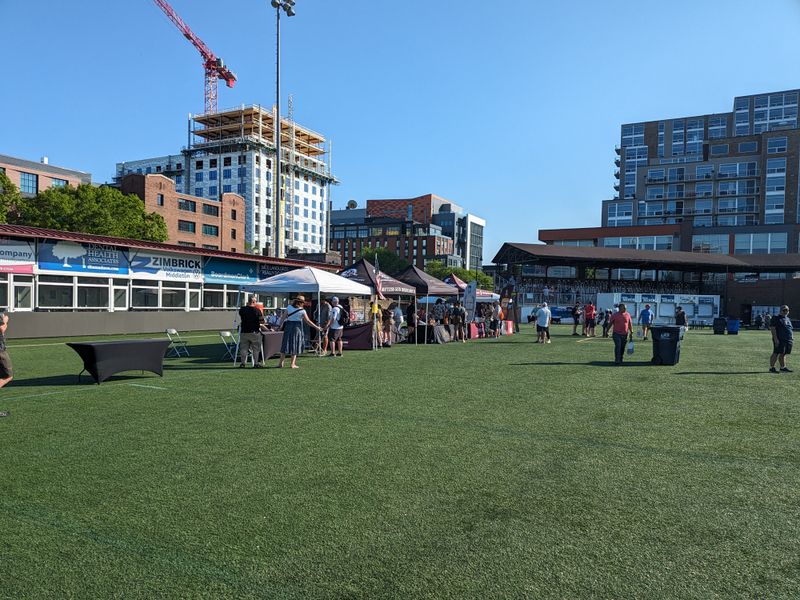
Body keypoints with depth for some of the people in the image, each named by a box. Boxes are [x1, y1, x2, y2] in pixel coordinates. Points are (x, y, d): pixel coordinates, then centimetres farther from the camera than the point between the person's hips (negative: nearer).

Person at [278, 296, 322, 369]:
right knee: (295, 345, 6)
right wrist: (316, 327, 5)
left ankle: (281, 363, 8)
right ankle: (293, 364, 6)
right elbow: (308, 321, -3)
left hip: (288, 327, 3)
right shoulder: (302, 311, -7)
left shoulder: (289, 308, 1)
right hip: (297, 327, -3)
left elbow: (283, 317, 0)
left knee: (285, 344, 9)